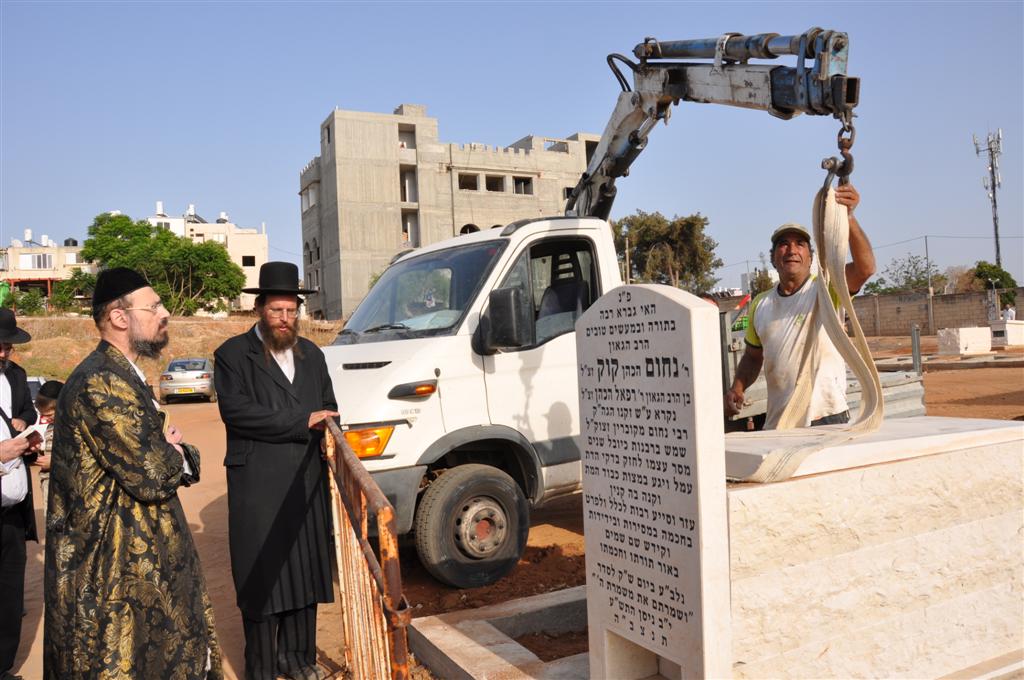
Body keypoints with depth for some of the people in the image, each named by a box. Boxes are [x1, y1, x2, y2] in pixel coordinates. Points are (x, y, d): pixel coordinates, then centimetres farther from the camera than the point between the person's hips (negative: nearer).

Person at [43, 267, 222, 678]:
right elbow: (151, 477, -26)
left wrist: (171, 453, -8)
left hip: (140, 557, 10)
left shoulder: (122, 376, 11)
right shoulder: (101, 384, -22)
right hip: (114, 571, -10)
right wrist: (175, 453, -5)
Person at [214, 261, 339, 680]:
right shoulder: (233, 355, -3)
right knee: (261, 576, 3)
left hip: (307, 483, 5)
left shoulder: (311, 354, 16)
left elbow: (328, 408, 21)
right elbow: (235, 410, -16)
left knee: (304, 570, 12)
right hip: (257, 485, -5)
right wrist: (301, 422, -16)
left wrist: (328, 431, 0)